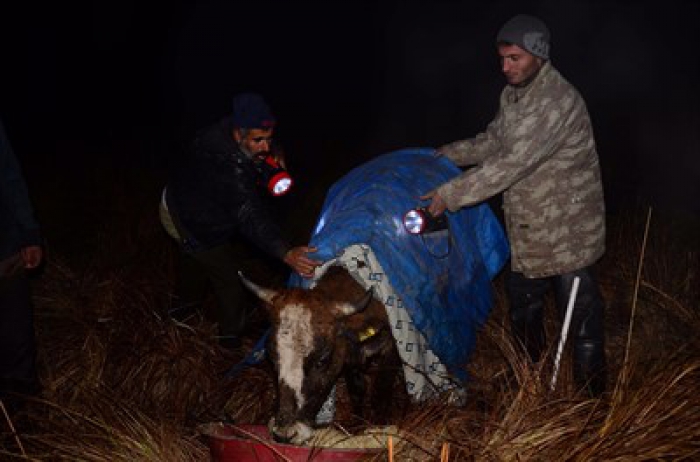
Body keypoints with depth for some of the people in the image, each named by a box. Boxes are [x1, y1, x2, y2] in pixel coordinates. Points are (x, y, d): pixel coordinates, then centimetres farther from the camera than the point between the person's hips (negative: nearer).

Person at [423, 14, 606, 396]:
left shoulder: (559, 101, -27)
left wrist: (451, 194, -27)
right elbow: (493, 142, 21)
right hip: (527, 234, 9)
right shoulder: (512, 95, 4)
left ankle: (591, 397, 15)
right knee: (522, 308, 22)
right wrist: (448, 155, 6)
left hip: (566, 234, -9)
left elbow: (513, 164, -31)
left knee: (580, 316, 1)